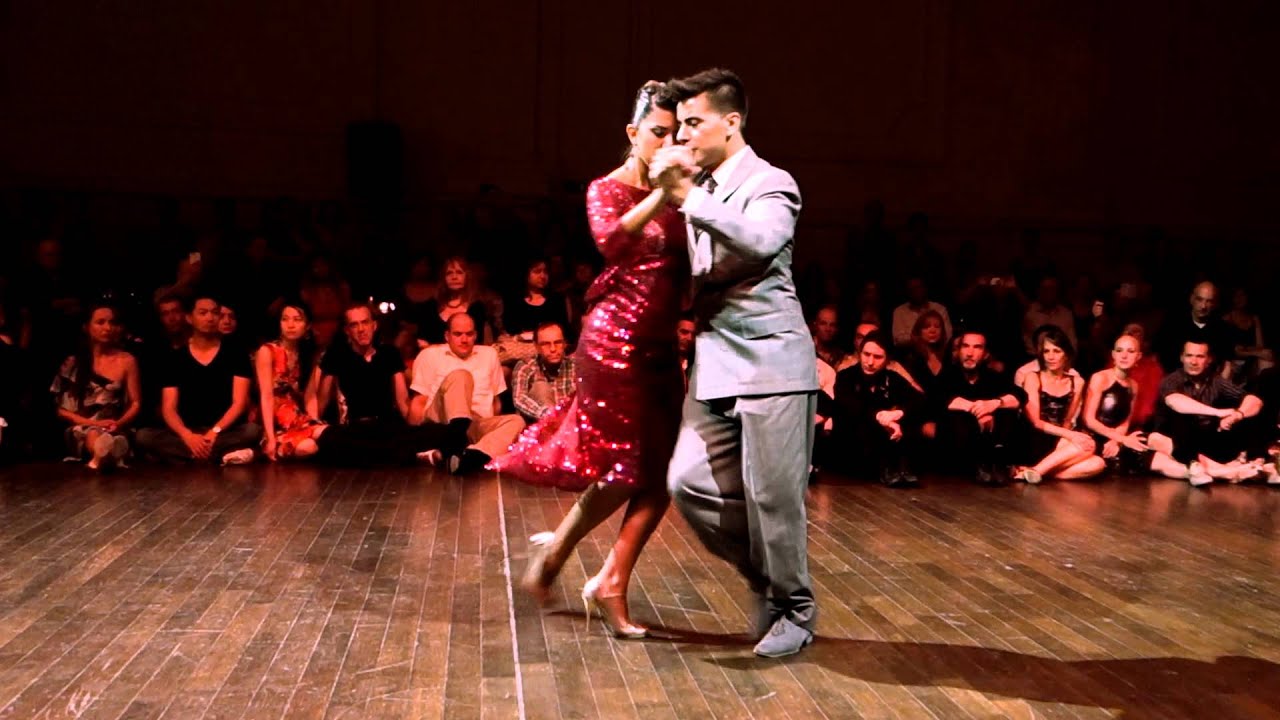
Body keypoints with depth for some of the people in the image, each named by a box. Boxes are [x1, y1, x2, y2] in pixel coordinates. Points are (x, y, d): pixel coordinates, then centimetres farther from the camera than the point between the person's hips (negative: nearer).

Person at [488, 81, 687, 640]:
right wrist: (660, 196, -38)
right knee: (621, 471, 0)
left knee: (659, 475, 2)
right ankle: (556, 550, 26)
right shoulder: (607, 190, -3)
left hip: (660, 347, 6)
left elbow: (691, 266, -2)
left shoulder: (674, 197, 11)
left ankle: (611, 586, 14)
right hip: (614, 340, -5)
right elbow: (611, 242, -27)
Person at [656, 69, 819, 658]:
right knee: (690, 483, 1)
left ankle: (795, 609, 19)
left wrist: (687, 198, -30)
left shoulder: (769, 184, -6)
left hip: (770, 361, -7)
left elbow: (761, 240, -29)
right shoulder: (700, 188, 16)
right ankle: (766, 577, 23)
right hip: (713, 365, 7)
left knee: (772, 495, -3)